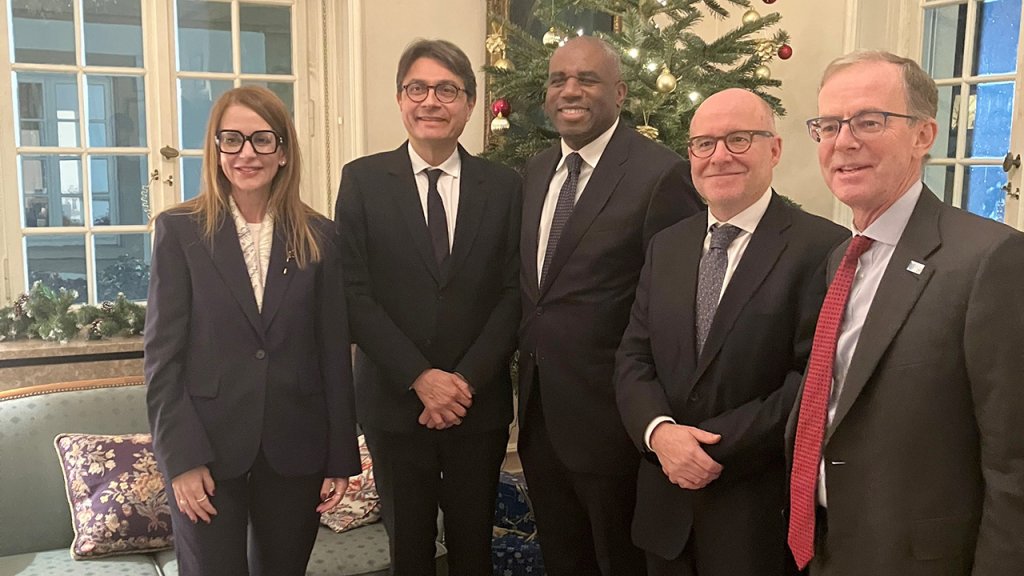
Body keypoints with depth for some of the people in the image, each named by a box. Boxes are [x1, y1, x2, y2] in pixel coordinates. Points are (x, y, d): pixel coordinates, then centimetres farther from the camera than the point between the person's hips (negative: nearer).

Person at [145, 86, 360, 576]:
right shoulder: (180, 231, -2)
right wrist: (181, 458, -10)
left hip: (295, 452, 2)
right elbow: (162, 354, -4)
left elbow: (334, 354, 3)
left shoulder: (317, 237, 3)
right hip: (207, 451, -2)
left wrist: (340, 459, 2)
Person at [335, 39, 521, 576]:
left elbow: (513, 292, -2)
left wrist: (466, 380, -12)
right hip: (395, 403, -1)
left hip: (480, 404, 1)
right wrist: (420, 378, -14)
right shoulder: (363, 180, -1)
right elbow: (355, 293, -7)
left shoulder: (503, 185, 2)